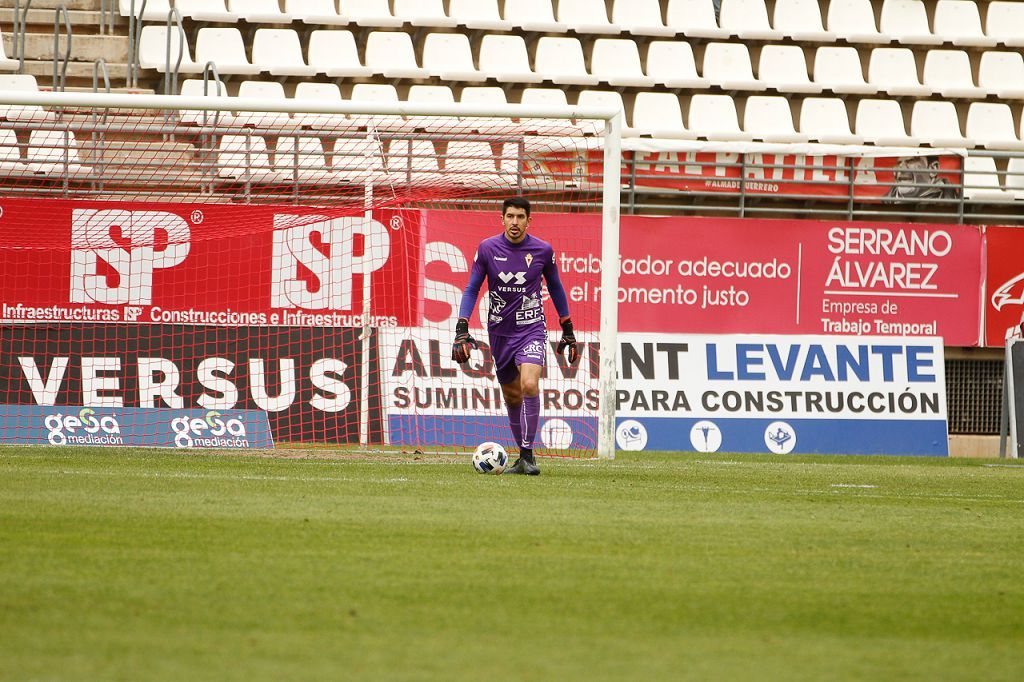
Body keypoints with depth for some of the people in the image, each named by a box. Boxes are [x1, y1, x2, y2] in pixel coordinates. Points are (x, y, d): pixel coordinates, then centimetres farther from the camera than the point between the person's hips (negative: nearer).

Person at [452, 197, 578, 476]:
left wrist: (567, 330, 15)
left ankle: (527, 455, -18)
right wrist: (462, 329, -10)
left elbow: (555, 287, 12)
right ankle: (522, 457, 25)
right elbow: (472, 289, 1)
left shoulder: (543, 250, -4)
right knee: (512, 397, 10)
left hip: (531, 329, -2)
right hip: (499, 332, 2)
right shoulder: (487, 248, -4)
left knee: (529, 385, -24)